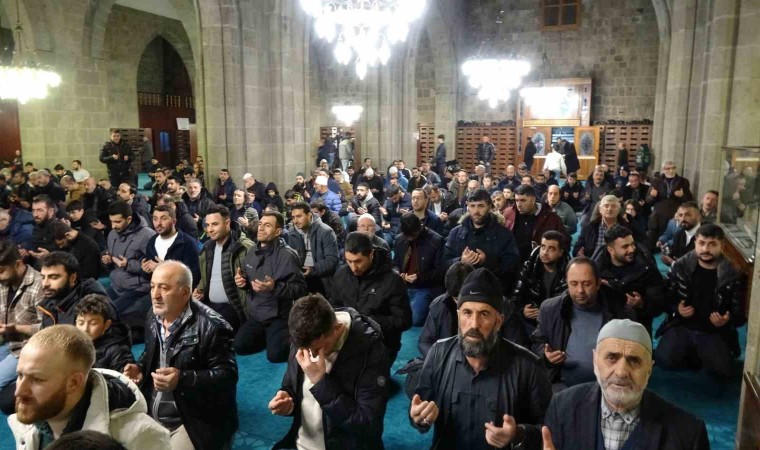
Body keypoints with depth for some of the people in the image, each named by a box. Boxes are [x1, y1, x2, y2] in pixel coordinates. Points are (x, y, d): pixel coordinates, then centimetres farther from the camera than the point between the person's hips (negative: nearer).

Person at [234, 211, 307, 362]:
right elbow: (247, 279, 18)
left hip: (278, 317, -6)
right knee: (239, 347, -1)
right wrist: (242, 280, -6)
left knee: (275, 355, -16)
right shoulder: (252, 251, 3)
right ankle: (266, 336, 25)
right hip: (255, 315, 6)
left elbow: (300, 288, -20)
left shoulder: (287, 255, -19)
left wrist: (274, 287, -32)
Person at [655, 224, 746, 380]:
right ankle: (694, 356, 10)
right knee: (663, 359, -21)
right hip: (681, 326, 1)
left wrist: (728, 320, -20)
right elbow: (664, 298, 5)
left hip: (715, 332, 0)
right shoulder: (679, 267, -2)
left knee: (723, 371, -23)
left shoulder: (733, 276, -4)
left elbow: (740, 313, 2)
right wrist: (676, 309, -16)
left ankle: (701, 355, 11)